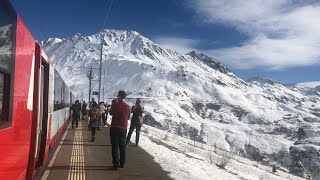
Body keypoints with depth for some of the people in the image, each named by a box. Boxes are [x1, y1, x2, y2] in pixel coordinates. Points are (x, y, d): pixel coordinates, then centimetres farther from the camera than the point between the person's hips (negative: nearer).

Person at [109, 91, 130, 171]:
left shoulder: (115, 104, -11)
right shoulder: (127, 106, 0)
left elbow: (110, 113, 6)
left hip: (115, 127, -4)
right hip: (123, 128, 4)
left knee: (115, 146, 3)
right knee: (122, 146, 15)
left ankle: (116, 164, 2)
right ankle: (122, 163, 21)